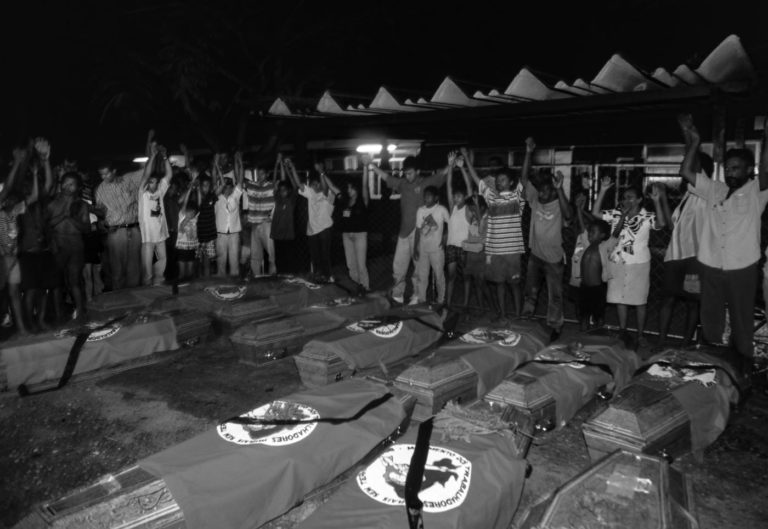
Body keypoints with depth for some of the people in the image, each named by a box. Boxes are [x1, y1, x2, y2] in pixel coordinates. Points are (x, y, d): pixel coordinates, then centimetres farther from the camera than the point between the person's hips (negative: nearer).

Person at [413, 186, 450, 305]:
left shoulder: (441, 210, -6)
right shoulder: (420, 210, 5)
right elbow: (418, 230, 7)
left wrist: (444, 237, -7)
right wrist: (415, 248, 5)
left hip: (437, 248, -4)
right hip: (422, 249, 4)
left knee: (439, 275, 4)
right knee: (422, 275, 7)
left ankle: (441, 300, 15)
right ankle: (421, 299, 18)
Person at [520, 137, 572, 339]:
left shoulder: (558, 203, -14)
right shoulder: (535, 200, -4)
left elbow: (567, 215, -36)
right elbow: (524, 178, -12)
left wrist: (560, 189, -43)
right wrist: (528, 152, -22)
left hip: (554, 258, -4)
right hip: (535, 255, 4)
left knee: (555, 296, 7)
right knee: (530, 291, 19)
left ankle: (554, 326, 21)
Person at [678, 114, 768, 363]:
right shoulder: (714, 189, 7)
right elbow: (686, 172, 4)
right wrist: (694, 141, -4)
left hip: (742, 268, -3)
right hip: (709, 267, 3)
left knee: (742, 320, 11)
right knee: (710, 320, 15)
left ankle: (743, 362, 27)